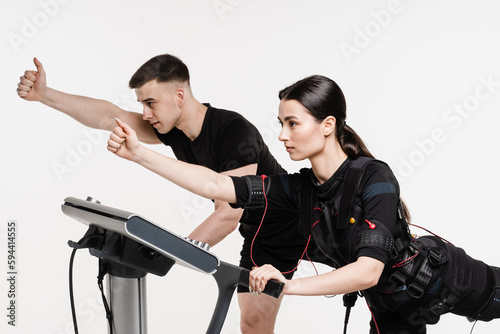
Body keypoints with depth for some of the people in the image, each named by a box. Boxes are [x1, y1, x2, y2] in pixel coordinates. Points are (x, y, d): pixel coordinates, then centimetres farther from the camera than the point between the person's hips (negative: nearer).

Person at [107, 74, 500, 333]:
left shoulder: (374, 177, -30)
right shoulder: (301, 188, -12)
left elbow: (369, 270, -39)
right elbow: (216, 185, -17)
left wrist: (289, 285, -48)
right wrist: (138, 153, -22)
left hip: (445, 280, -5)